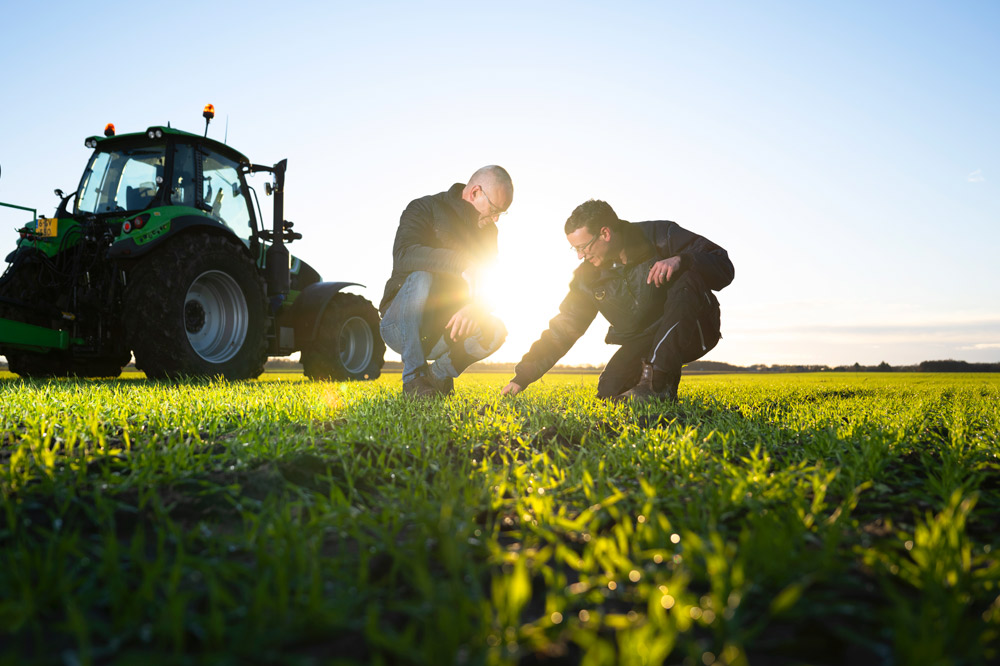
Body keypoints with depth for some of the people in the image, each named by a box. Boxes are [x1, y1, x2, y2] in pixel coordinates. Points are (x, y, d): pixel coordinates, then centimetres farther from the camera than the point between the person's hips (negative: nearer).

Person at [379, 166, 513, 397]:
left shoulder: (488, 231, 10)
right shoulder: (425, 208, -8)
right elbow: (403, 255, -29)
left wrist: (473, 308, -23)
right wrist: (461, 263, -39)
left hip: (445, 328, 5)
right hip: (400, 326, -4)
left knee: (495, 331, -23)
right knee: (422, 278, -35)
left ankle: (438, 375, 1)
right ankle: (413, 376, -23)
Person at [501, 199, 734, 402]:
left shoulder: (660, 236, -15)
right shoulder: (588, 276, -4)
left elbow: (724, 267, -18)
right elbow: (562, 329, -1)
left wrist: (681, 260, -38)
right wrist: (522, 377, -6)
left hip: (693, 330, -3)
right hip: (642, 344, 3)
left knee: (687, 280, -33)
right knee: (609, 391, -21)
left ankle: (657, 382, -31)